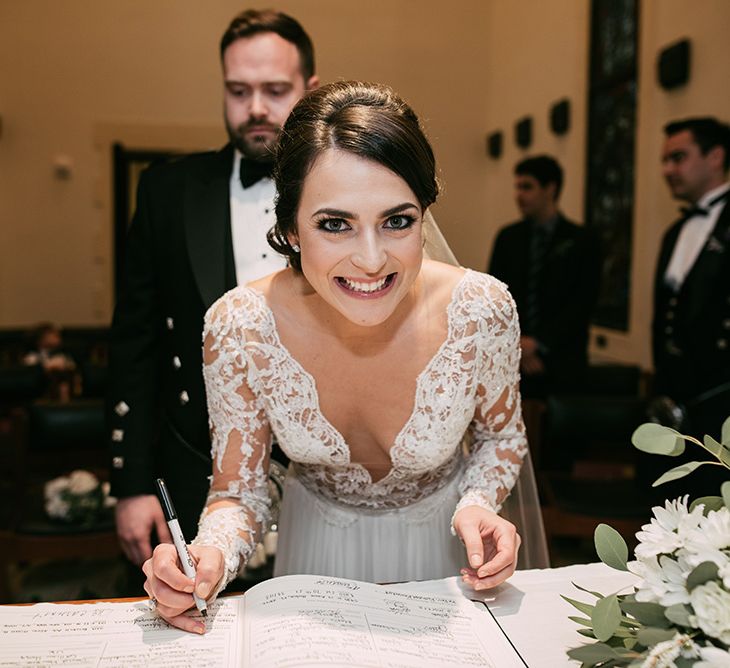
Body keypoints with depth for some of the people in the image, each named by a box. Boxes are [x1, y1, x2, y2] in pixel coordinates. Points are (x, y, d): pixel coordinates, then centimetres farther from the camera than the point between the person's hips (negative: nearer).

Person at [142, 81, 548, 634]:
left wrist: (479, 505, -25)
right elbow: (239, 493, -16)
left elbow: (502, 435, -7)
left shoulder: (482, 311, -28)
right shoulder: (238, 327, -28)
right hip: (317, 542, 0)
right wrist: (209, 558, -36)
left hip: (438, 534, 1)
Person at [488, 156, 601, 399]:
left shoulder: (582, 241, 1)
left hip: (560, 363, -2)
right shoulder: (508, 237, 12)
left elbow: (581, 306, -5)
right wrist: (515, 345, -7)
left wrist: (538, 343, -13)